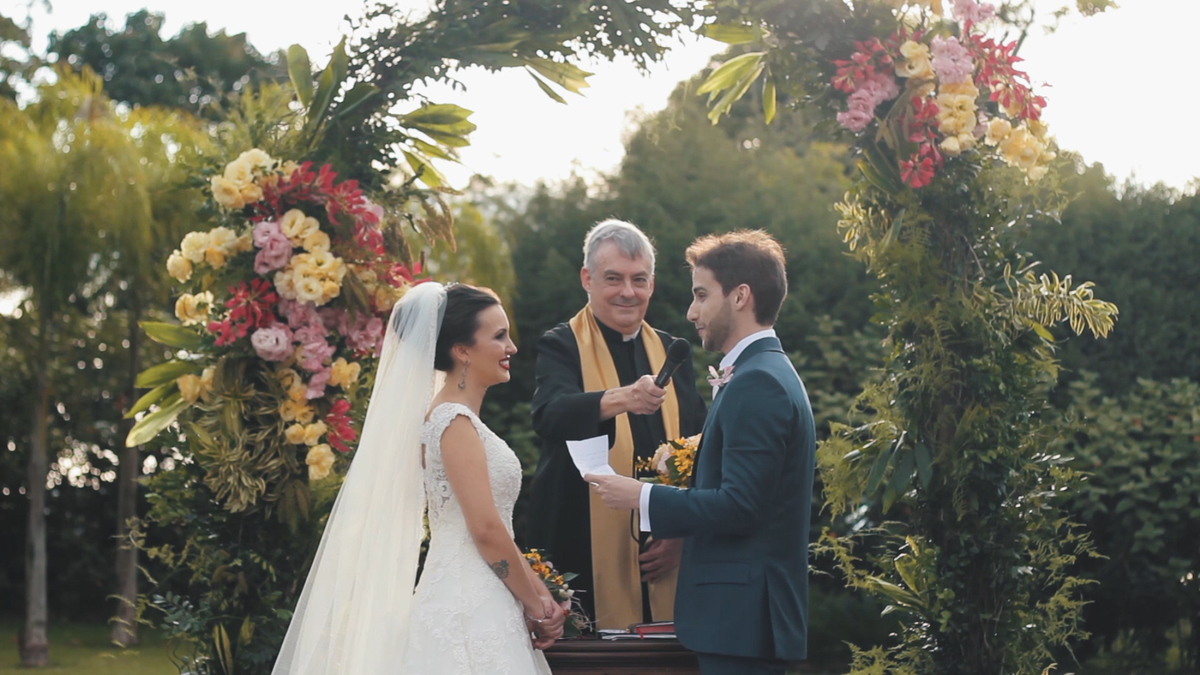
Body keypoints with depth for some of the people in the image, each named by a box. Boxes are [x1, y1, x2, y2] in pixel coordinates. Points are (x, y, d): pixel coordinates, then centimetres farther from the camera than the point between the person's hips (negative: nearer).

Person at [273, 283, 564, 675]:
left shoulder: (460, 419, 15)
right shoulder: (455, 421, -13)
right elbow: (486, 529, -17)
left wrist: (537, 591, 8)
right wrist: (536, 606, -8)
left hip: (478, 607, 9)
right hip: (468, 612, -9)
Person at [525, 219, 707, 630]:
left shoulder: (671, 352, 14)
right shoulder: (561, 347, -2)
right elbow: (549, 415, -24)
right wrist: (620, 399, -43)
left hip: (663, 565, 4)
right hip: (587, 561, -4)